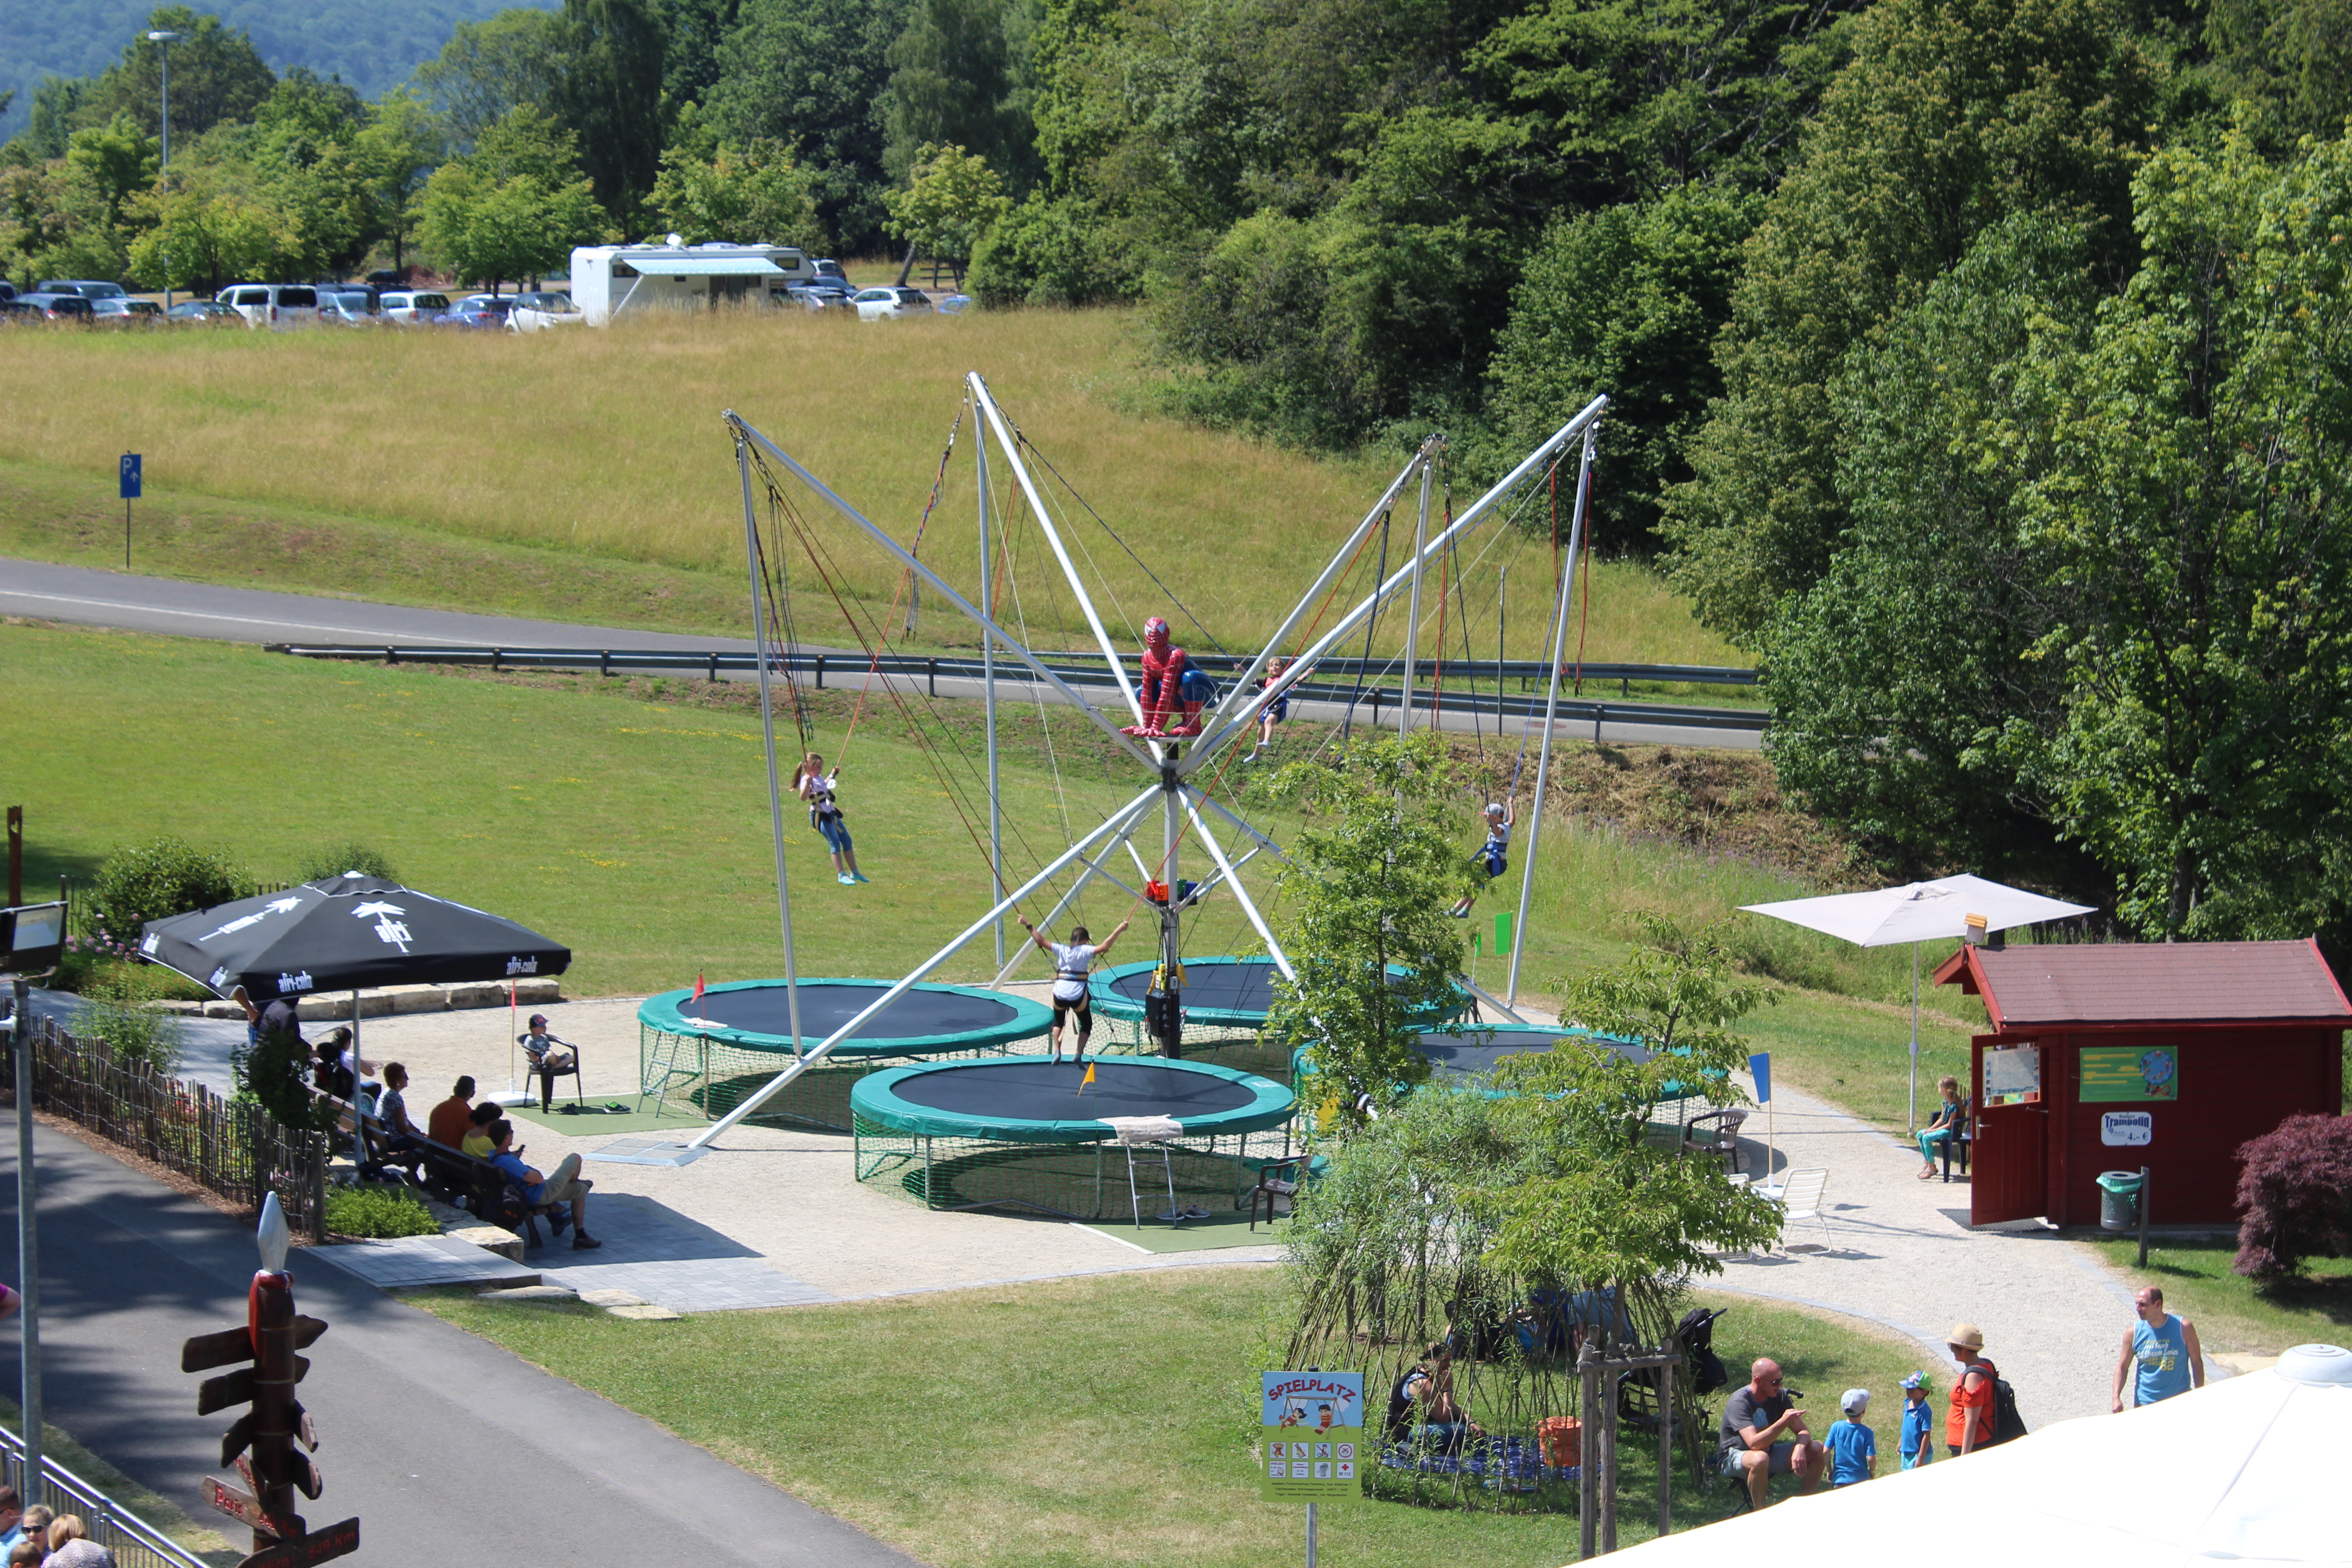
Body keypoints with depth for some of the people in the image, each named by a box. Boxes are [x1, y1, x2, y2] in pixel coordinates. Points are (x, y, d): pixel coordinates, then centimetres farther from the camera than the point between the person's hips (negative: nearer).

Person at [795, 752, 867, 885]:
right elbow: (803, 797, -34)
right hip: (820, 816, -10)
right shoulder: (806, 780, -15)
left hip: (831, 813, 10)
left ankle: (854, 873, 24)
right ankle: (841, 875, -24)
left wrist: (833, 775, 40)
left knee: (846, 840, 12)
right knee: (835, 842, -20)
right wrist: (808, 783, -46)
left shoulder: (819, 778, 14)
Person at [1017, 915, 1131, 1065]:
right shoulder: (1085, 951, -2)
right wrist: (1119, 930, -13)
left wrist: (1029, 926, 15)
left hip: (1059, 995, 3)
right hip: (1078, 996, -3)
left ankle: (1057, 1052, 10)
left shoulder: (1062, 950, 6)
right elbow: (1104, 947, -16)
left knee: (1058, 1021, 28)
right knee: (1086, 1025, 19)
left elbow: (1041, 941, 5)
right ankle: (1078, 1054, 2)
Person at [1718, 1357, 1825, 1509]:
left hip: (1768, 1452, 6)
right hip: (1735, 1457, -6)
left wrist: (1799, 1448, -30)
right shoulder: (1739, 1403, -26)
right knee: (1760, 1459, -42)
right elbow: (1754, 1443, -37)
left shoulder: (1779, 1396, -7)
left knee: (1818, 1451, -12)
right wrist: (1783, 1422, -44)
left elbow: (1803, 1431, -7)